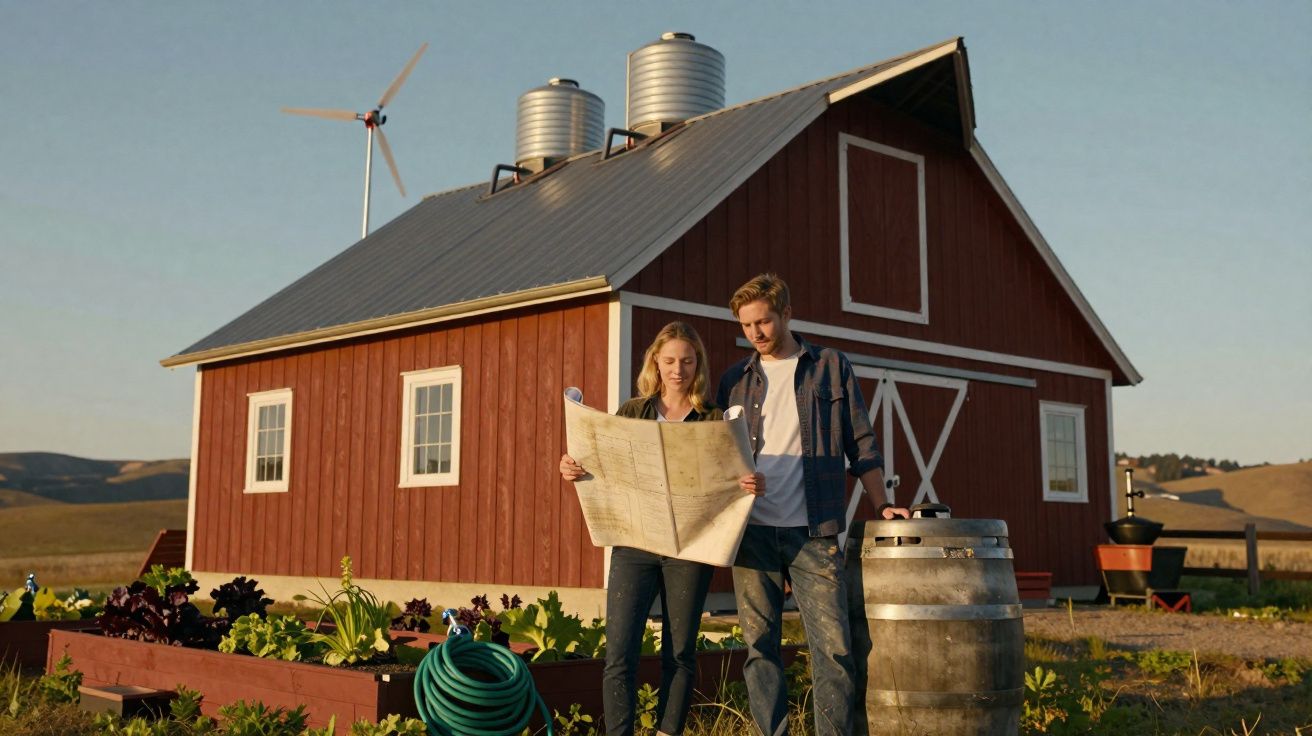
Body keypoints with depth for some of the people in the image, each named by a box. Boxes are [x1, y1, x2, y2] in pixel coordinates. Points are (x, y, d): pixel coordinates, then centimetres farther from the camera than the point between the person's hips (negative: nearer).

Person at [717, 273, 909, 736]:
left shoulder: (831, 367, 8)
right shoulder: (736, 380, 14)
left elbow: (860, 445, 9)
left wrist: (882, 505, 0)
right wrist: (737, 479, -8)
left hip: (814, 532, -2)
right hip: (752, 530, 2)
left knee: (833, 646, -6)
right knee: (759, 647, 4)